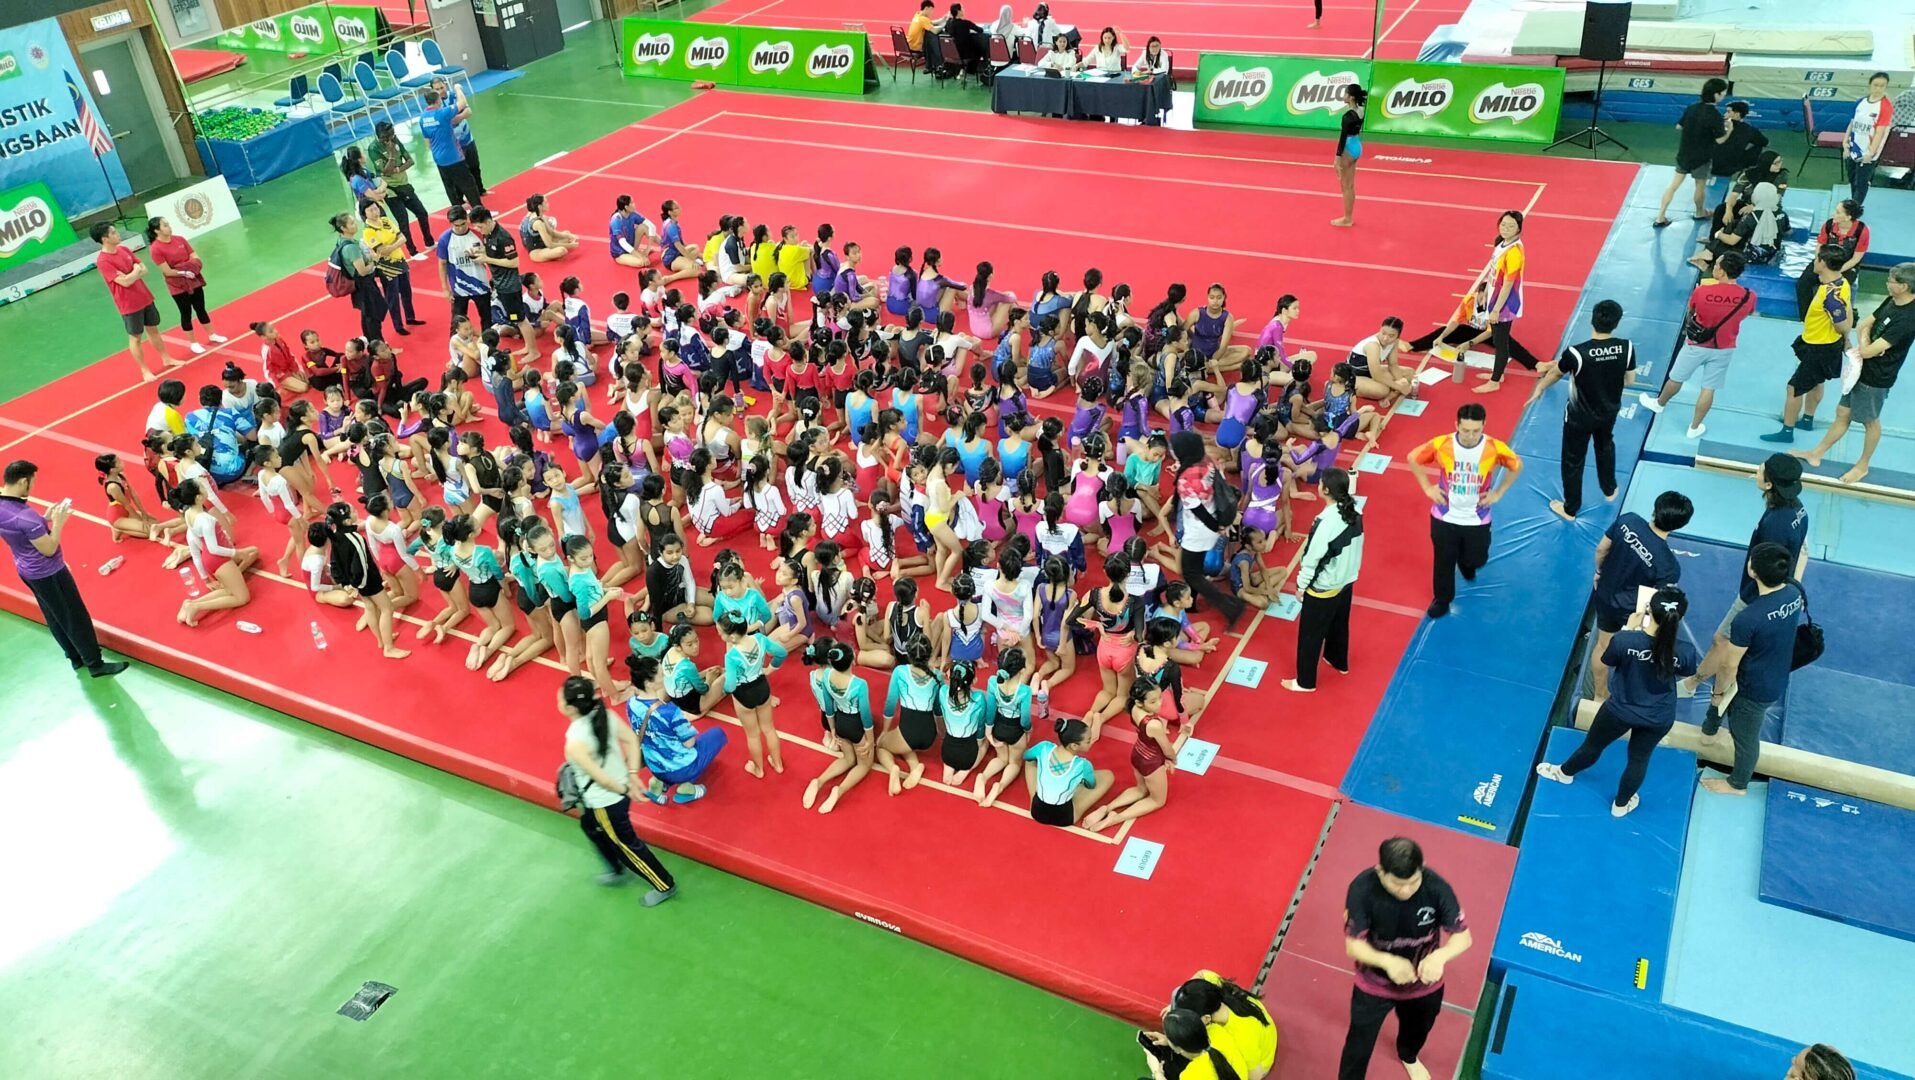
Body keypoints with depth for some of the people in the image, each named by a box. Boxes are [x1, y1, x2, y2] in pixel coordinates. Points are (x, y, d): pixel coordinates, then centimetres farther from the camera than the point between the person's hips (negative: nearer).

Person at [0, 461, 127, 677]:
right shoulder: (24, 515, -32)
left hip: (27, 571, 9)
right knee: (75, 618, 4)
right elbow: (48, 549, -25)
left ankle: (76, 658, 35)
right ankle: (95, 664, 15)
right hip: (48, 573, -9)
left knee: (54, 618, 22)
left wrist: (44, 519, 3)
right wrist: (58, 522, -16)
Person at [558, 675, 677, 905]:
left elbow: (601, 778, -27)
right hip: (617, 792, 8)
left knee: (626, 844, 15)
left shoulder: (575, 744, -34)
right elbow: (631, 738, -6)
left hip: (605, 803, -8)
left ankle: (665, 886, 32)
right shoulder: (605, 715, -15)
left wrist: (625, 790, -10)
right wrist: (632, 774, -3)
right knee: (590, 827, 33)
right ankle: (617, 871, 53)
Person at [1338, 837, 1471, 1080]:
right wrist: (1387, 961, -46)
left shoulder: (1436, 888, -31)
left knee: (1418, 1029, 33)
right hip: (1374, 984, -3)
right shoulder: (1362, 889, -34)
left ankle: (1408, 1056, 69)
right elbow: (1353, 944, -26)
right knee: (1359, 1045, 12)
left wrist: (1439, 956, -42)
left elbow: (1463, 936, -20)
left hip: (1424, 983, 3)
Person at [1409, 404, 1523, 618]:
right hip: (1445, 517, 0)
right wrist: (1428, 488, -5)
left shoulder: (1495, 448, -21)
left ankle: (1467, 562, 55)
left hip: (1477, 519, 1)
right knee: (1444, 561, 13)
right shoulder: (1441, 445, -22)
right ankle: (1442, 599, 38)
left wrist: (1498, 493, -3)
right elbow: (1413, 458, -4)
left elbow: (1517, 466, 0)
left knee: (1476, 559, 17)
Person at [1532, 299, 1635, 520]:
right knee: (1605, 446, 34)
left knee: (1573, 460, 17)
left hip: (1580, 416, -4)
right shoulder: (1626, 347, -21)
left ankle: (1570, 509, 34)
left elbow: (1555, 373, -11)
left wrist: (1539, 388, 10)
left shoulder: (1576, 353, -32)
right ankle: (1609, 490, 56)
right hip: (1609, 412, 4)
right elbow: (1628, 380, -5)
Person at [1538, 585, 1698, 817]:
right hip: (1659, 718, 1)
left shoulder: (1625, 640, -33)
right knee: (1639, 758, 27)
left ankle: (1564, 772, 54)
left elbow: (1605, 664, -10)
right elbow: (1682, 676, -3)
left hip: (1620, 710, -1)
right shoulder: (1686, 651, -27)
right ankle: (1621, 804, 49)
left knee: (1593, 745, 26)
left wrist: (1628, 629, -6)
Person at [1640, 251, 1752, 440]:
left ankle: (1658, 403, 47)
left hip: (1697, 345, -1)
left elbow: (1691, 311, -6)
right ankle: (1694, 427, 26)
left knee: (1676, 379, 22)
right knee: (1708, 389, 13)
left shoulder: (1702, 291, -25)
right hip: (1723, 349, 2)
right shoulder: (1749, 297, -17)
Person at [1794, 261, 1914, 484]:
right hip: (1862, 368, 8)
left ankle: (1862, 465, 30)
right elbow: (1863, 326, 8)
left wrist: (1864, 341, -7)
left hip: (1876, 378, -8)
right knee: (1843, 413, 17)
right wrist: (1865, 343, -13)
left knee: (1870, 422, 12)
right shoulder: (1892, 301, -2)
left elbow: (1867, 351, -29)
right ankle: (1816, 454, 29)